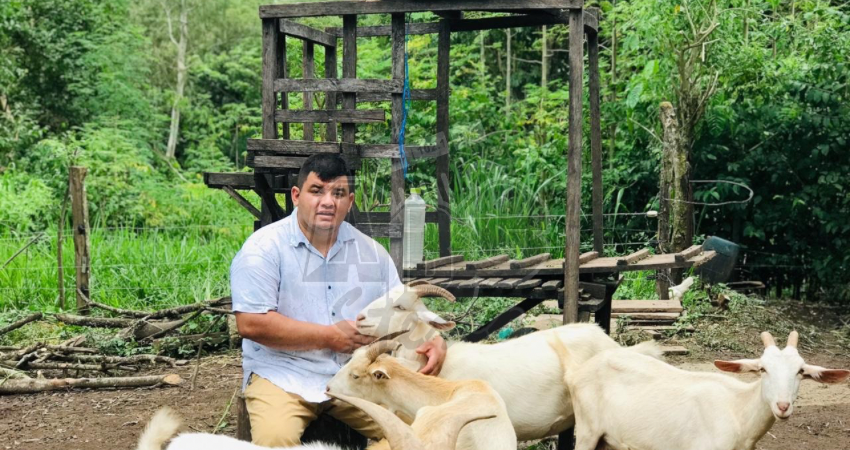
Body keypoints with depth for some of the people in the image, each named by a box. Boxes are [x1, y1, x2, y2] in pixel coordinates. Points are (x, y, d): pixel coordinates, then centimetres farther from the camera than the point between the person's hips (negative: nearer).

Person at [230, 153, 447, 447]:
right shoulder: (264, 248, -7)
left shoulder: (370, 251, 10)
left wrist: (432, 339, -8)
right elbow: (251, 324, -15)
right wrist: (331, 337, -13)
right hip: (283, 375, -4)